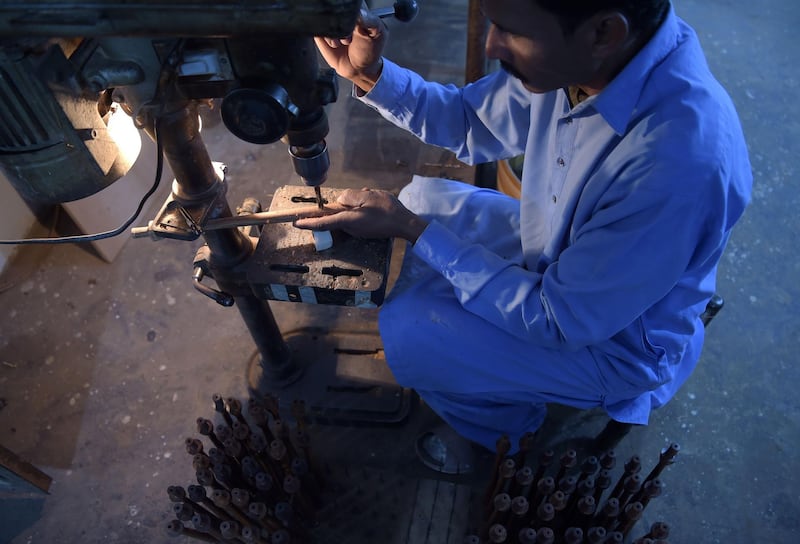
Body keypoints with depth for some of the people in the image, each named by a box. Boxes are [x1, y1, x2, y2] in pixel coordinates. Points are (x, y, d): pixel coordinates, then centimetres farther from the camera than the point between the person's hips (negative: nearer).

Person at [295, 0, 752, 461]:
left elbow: (560, 320, -29)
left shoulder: (685, 160, -40)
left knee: (406, 334, -14)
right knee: (423, 196, 7)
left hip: (613, 339, -6)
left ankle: (505, 429, 18)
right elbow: (470, 121, -1)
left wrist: (410, 229, -28)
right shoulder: (575, 55, -19)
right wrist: (368, 74, -16)